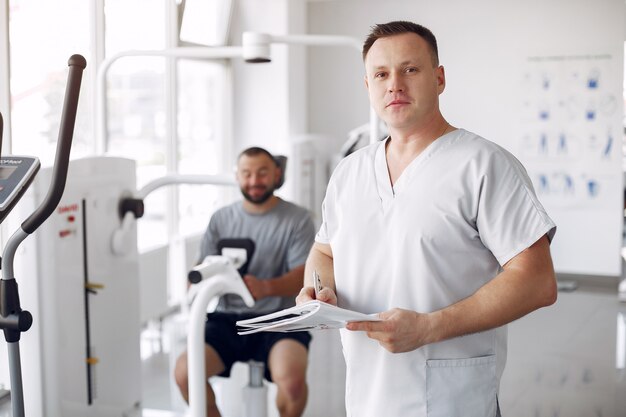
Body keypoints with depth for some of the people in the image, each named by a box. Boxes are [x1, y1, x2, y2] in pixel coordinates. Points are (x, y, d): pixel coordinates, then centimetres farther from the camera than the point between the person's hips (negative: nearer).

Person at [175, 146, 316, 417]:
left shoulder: (297, 219, 1)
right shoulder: (221, 219, 12)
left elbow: (305, 277, -9)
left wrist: (266, 287, -29)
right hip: (227, 319, 3)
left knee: (292, 379, -32)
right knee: (184, 371, -22)